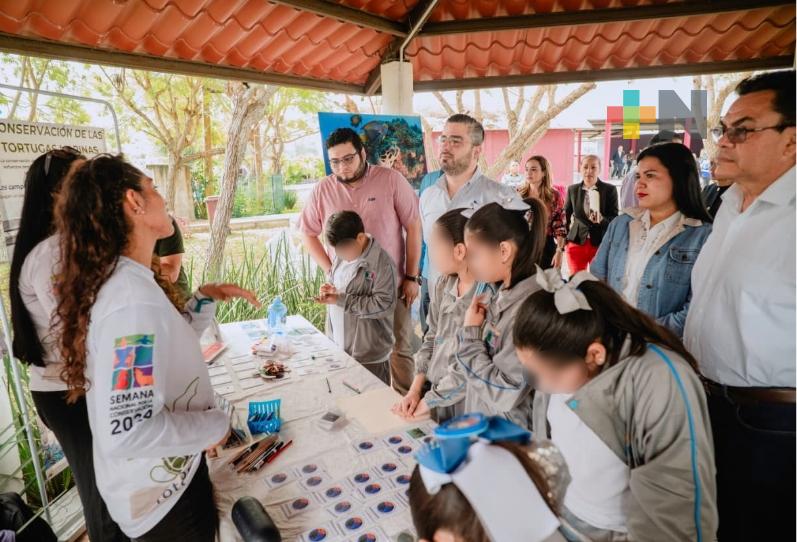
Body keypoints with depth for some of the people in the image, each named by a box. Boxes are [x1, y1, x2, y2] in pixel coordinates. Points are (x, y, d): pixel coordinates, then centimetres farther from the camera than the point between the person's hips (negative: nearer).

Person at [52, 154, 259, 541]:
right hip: (161, 492, -9)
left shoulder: (119, 281, 0)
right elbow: (127, 432, -36)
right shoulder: (133, 297, -32)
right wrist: (217, 423, -22)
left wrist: (205, 299, 2)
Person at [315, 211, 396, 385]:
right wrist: (330, 291, -3)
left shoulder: (381, 262, -18)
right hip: (340, 349, 7)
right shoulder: (342, 256, 6)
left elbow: (384, 305, -22)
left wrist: (341, 300, -21)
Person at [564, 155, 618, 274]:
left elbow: (614, 218, -3)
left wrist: (601, 219, -24)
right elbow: (566, 216, 13)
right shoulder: (572, 189, 5)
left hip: (601, 243, -1)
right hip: (576, 243, 2)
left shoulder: (610, 190, -2)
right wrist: (564, 241, 8)